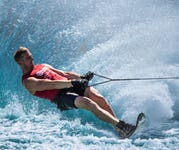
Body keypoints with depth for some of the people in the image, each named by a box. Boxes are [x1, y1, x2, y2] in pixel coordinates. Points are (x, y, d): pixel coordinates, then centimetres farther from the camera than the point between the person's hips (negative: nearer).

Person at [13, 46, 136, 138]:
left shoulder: (42, 66, 26)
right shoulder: (28, 81, 0)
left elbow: (64, 74, 26)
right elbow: (51, 84, -14)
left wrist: (81, 77, 9)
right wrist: (73, 82, -23)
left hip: (69, 84, 8)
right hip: (60, 96, -7)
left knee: (99, 98, -18)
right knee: (90, 104, -29)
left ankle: (118, 124, -21)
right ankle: (121, 127, -36)